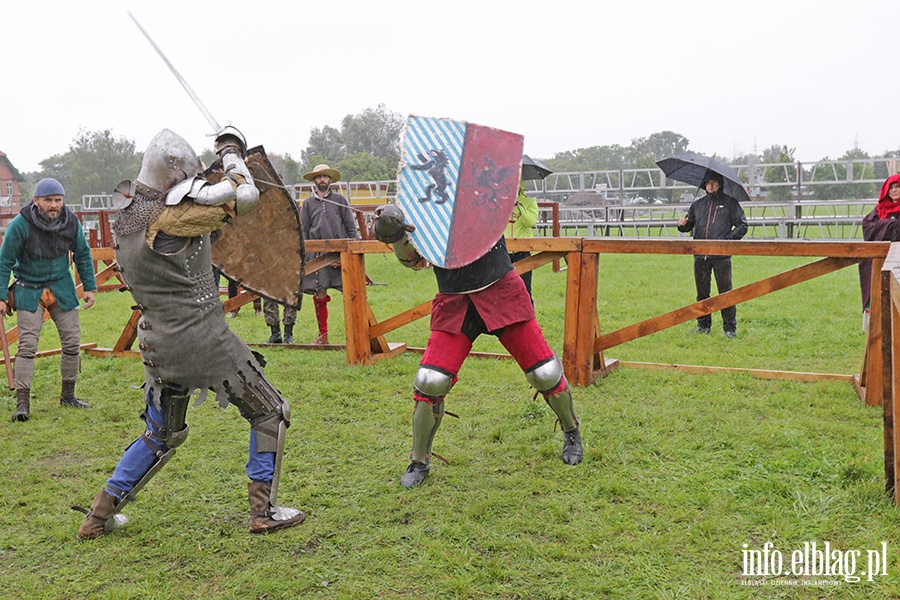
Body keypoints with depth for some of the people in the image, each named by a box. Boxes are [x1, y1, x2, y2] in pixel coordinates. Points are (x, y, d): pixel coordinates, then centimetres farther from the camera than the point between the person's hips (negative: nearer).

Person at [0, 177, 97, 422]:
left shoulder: (71, 222, -7)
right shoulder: (20, 224, -17)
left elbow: (83, 254, 9)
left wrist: (89, 287, 7)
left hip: (62, 288, 4)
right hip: (29, 291, -3)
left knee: (72, 343, 3)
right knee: (27, 345, -10)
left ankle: (68, 395, 19)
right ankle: (22, 403, -5)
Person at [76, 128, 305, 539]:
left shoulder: (125, 218, 5)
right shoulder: (173, 218, -17)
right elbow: (245, 197, -10)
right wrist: (231, 150, 6)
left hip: (158, 347, 8)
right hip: (204, 342, -8)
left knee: (161, 434, 25)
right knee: (270, 414, 8)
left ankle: (100, 515, 29)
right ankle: (264, 511, 11)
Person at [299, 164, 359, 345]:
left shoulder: (340, 200, 10)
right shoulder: (308, 203, 13)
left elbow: (351, 228, 8)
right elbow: (303, 232, 12)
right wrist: (304, 256, 1)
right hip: (318, 254, 2)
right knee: (319, 296, 3)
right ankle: (323, 335, 15)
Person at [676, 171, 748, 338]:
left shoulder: (730, 203, 4)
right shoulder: (697, 204, 15)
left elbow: (742, 225, 3)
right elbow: (689, 225, 21)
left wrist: (727, 239, -9)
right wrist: (682, 225, -3)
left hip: (721, 255, -4)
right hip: (700, 256, 4)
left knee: (725, 291, -3)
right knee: (702, 292, 9)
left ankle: (730, 327, 3)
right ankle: (703, 324, 20)